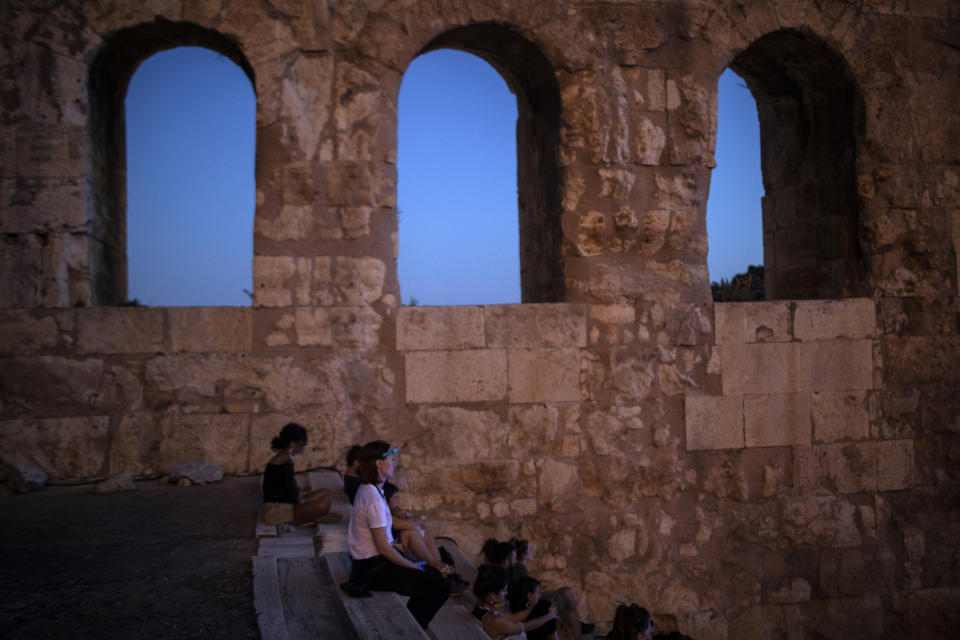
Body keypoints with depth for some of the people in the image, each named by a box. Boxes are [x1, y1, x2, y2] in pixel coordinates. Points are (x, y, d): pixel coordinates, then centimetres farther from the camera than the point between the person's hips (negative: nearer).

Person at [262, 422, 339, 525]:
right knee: (322, 505, -26)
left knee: (324, 493, 11)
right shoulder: (285, 463, -20)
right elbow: (293, 496, -20)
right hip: (276, 512, -11)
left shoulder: (281, 458, 10)